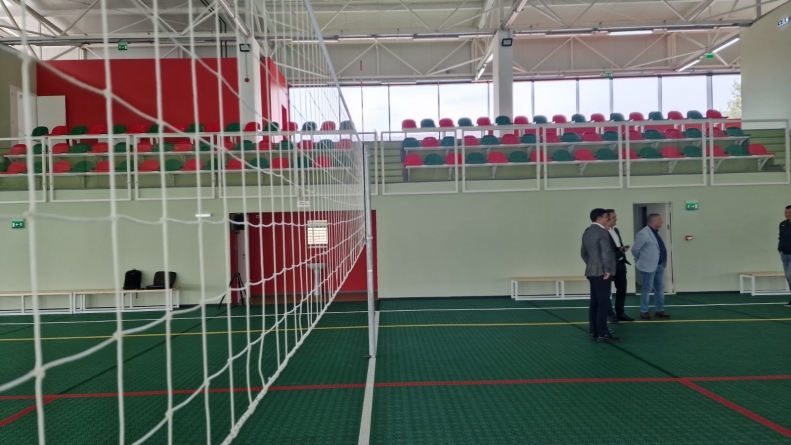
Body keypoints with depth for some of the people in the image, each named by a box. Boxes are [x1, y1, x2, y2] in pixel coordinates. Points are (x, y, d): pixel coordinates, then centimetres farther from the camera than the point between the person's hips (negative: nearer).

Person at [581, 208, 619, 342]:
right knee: (603, 303, -7)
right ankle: (602, 333, -7)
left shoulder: (587, 232, 14)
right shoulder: (602, 231, -14)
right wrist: (607, 270, -14)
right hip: (601, 272, -9)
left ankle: (594, 331, 14)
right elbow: (606, 252, -21)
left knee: (594, 302, 10)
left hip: (591, 271, 9)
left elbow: (583, 253, 20)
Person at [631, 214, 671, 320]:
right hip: (648, 266, -9)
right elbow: (635, 249, -14)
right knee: (647, 289, 0)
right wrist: (641, 260, 2)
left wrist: (663, 262, 16)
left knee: (660, 288, 14)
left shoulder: (655, 232, 11)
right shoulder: (643, 234, -18)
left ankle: (659, 310, 24)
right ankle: (644, 311, 9)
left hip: (659, 265, 9)